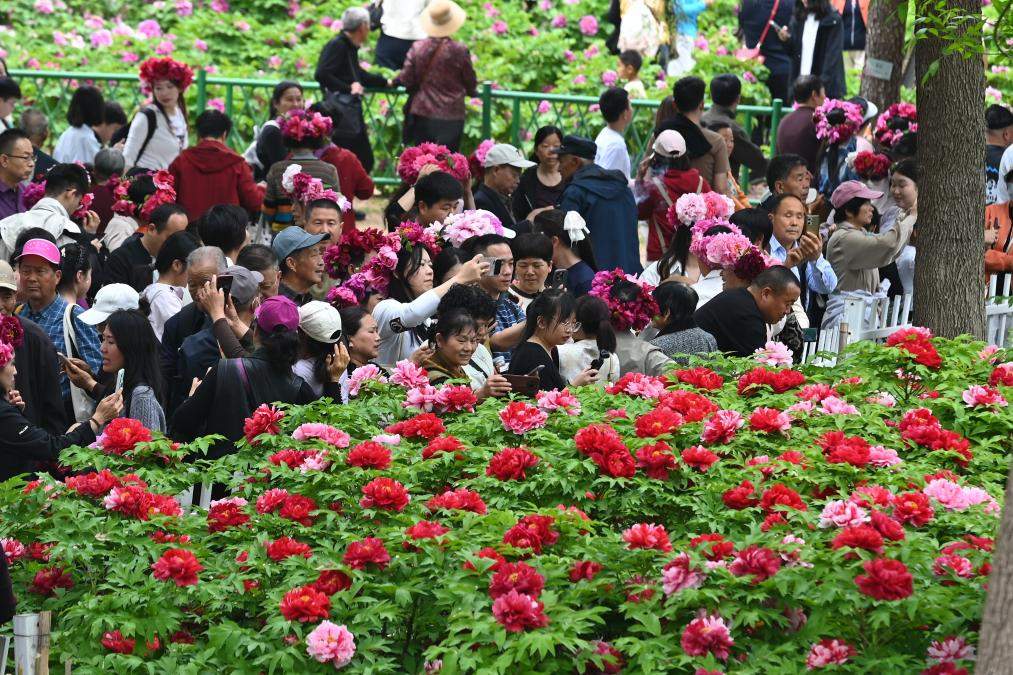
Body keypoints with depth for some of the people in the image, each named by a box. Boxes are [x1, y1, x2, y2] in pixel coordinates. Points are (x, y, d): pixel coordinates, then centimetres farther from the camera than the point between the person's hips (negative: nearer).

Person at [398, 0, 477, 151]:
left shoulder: (417, 48, -5)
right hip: (451, 116, -2)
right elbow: (471, 83, 0)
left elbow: (405, 80, -1)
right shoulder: (460, 50, -10)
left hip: (422, 115, 2)